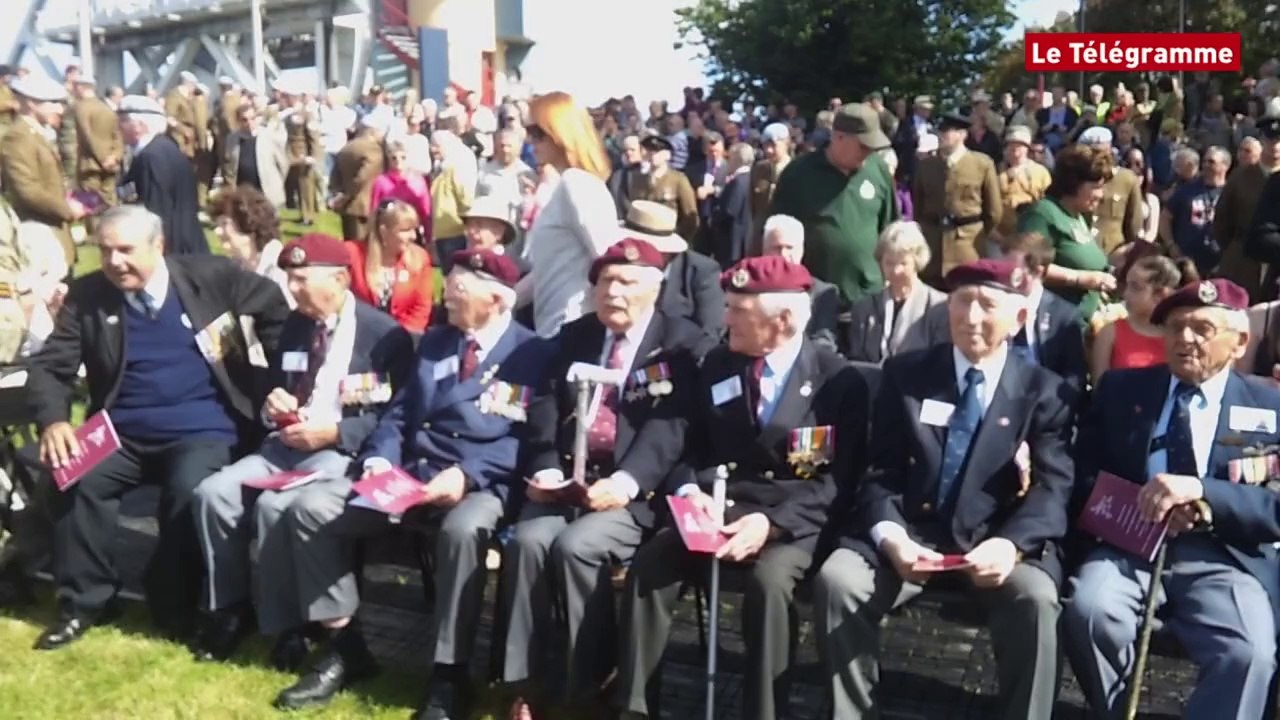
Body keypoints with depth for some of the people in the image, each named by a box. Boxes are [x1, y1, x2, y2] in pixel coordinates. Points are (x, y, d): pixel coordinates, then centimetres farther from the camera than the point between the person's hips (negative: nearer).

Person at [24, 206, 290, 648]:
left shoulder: (212, 277, -1)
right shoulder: (87, 295, 5)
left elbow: (278, 310, 5)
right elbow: (50, 367, 3)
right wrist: (53, 422, -17)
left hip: (202, 429, -3)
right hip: (123, 433, 3)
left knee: (189, 489, -31)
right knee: (81, 480, -25)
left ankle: (175, 607, -7)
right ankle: (83, 602, -3)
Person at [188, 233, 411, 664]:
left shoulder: (385, 334, -7)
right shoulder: (294, 325, 15)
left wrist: (335, 431, -18)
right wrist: (272, 405, 1)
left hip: (344, 451, -7)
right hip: (286, 444, 7)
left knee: (274, 506, -31)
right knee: (212, 492, -16)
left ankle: (285, 626, -11)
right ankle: (229, 608, 1)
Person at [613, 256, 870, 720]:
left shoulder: (839, 380, -3)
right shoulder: (717, 365, 11)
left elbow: (836, 479, -8)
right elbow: (694, 447, 13)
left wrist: (772, 521, -23)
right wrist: (690, 490, -11)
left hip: (793, 521, -3)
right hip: (720, 508, 4)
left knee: (768, 579, -35)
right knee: (649, 564, -23)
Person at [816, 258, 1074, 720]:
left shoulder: (1043, 391, 6)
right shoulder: (905, 373, 8)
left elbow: (1052, 488, -4)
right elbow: (880, 473, 5)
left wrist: (1011, 543, -26)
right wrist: (890, 535, -17)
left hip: (997, 542, -1)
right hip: (911, 534, 1)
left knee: (1034, 596, -32)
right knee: (836, 577, -24)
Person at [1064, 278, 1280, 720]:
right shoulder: (1121, 388, 13)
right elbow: (1084, 472, 9)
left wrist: (1201, 490, -19)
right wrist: (1139, 503, -11)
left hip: (1223, 559, -1)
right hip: (1130, 544, 1)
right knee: (1088, 611, -29)